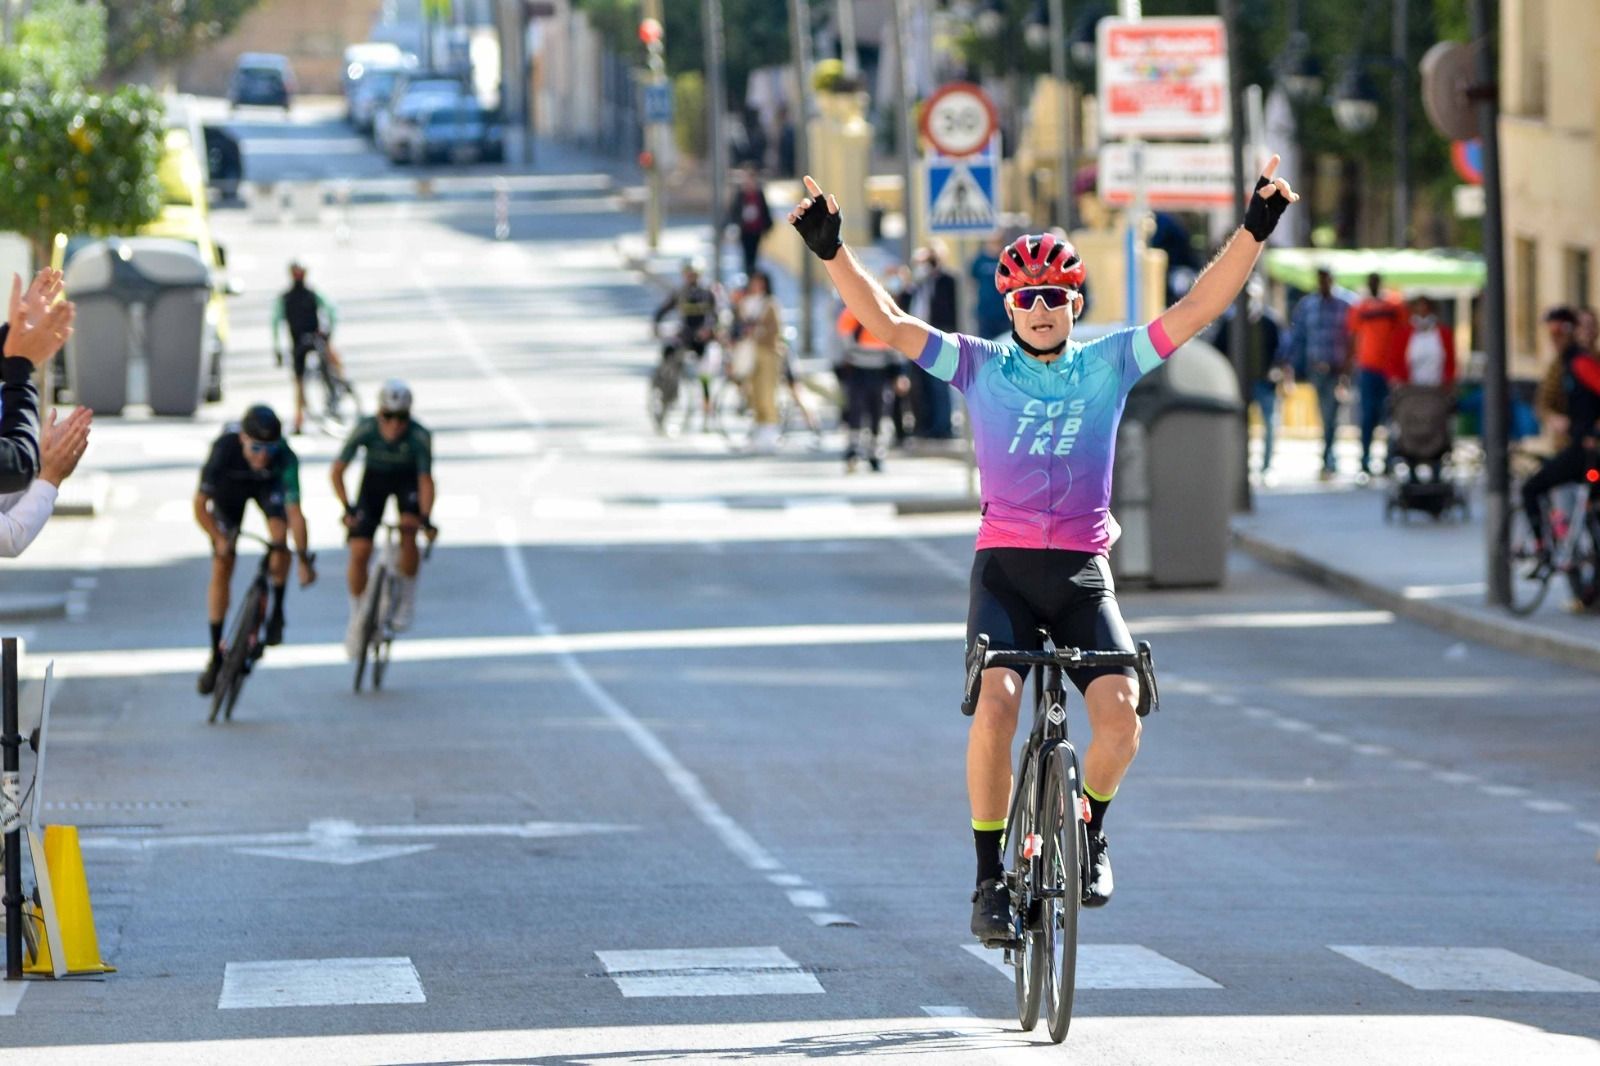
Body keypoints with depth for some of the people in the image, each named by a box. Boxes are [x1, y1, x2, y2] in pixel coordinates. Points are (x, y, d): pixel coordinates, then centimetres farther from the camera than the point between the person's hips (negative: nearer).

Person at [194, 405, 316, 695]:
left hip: (268, 483, 0)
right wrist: (219, 540, -34)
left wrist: (303, 560, -45)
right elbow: (200, 506, -29)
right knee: (221, 568, -4)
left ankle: (276, 613, -5)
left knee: (279, 533, -28)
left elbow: (294, 512, -40)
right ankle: (216, 656, 5)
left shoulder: (285, 457, -38)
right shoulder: (224, 450, -39)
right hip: (231, 485, 0)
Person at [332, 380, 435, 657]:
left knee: (408, 534, -27)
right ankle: (357, 618, 10)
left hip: (407, 480, -1)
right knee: (359, 551, -9)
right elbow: (337, 471, -25)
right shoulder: (365, 430, -30)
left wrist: (424, 516, -45)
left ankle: (407, 595, -2)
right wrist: (347, 507, -36)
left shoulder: (419, 436, -32)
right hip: (375, 478, 1)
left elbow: (426, 479, -30)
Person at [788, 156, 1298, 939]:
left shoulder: (1109, 364, 6)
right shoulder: (979, 367, 3)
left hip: (1083, 571, 1)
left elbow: (1198, 309, 0)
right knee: (994, 706, -22)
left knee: (1119, 711, -18)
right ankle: (990, 876, -9)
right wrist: (832, 251, -18)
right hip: (1004, 568, -1)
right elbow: (887, 324, -5)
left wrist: (1254, 231, -10)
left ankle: (1090, 831, 12)